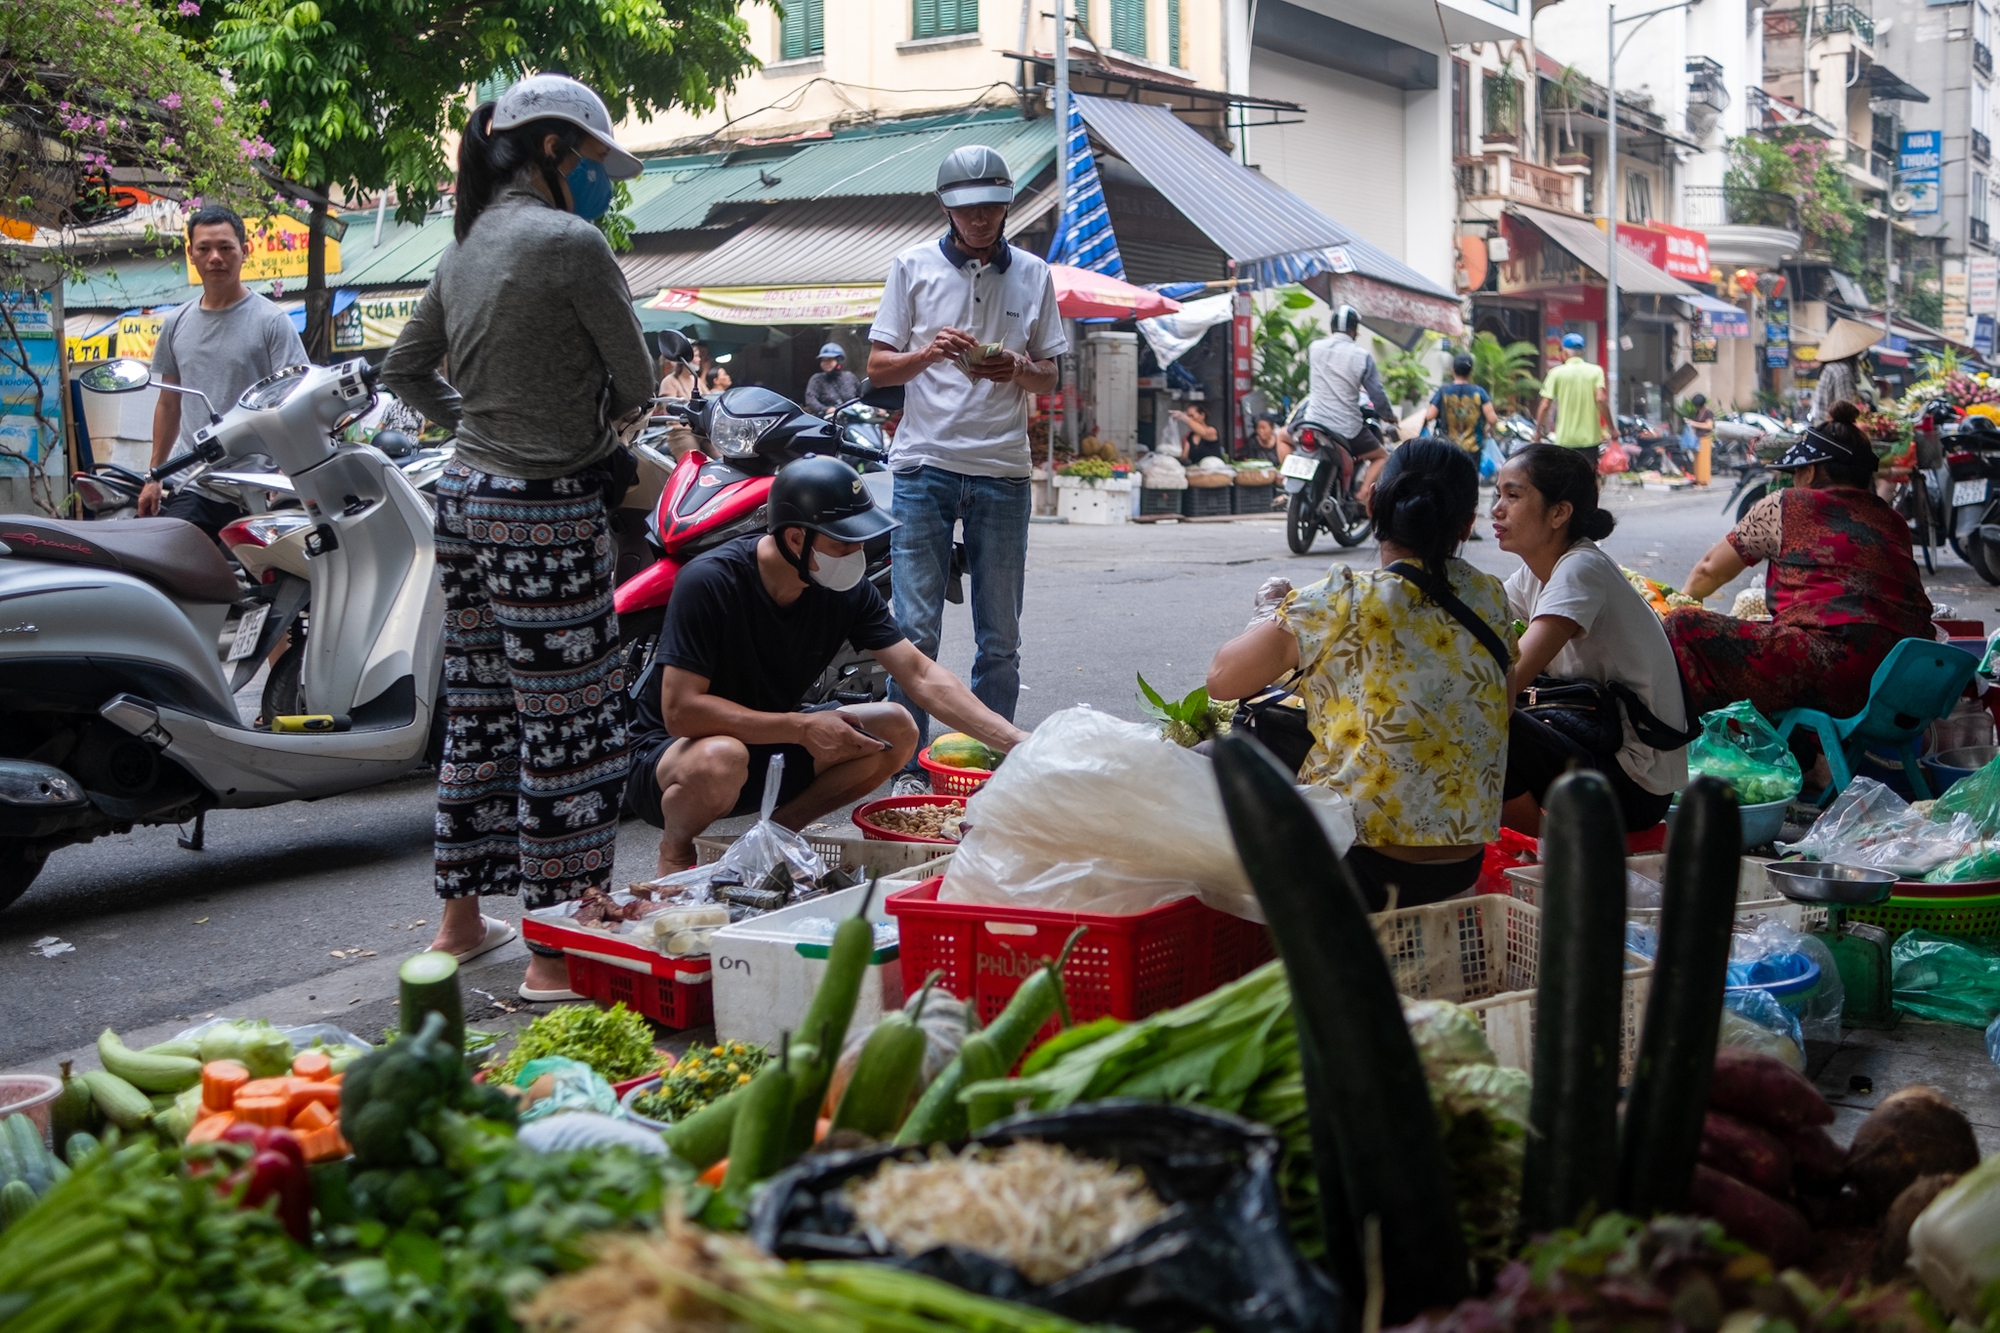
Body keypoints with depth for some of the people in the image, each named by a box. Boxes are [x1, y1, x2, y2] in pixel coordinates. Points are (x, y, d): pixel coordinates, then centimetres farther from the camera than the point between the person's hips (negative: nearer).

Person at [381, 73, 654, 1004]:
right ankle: (556, 956, 2)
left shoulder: (465, 247, 12)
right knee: (567, 734, -3)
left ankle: (461, 922, 27)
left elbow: (405, 369, 23)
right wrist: (598, 418, 13)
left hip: (467, 498, 9)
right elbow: (637, 384, -6)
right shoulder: (570, 242, -12)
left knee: (478, 717, 17)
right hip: (548, 513, -9)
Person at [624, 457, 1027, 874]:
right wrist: (802, 727, -29)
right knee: (720, 760, -41)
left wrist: (1015, 740, -20)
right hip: (672, 752, -6)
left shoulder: (848, 590, -8)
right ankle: (675, 850, -8)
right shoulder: (710, 582, -26)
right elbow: (680, 710, -29)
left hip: (769, 750, 6)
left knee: (896, 730, -11)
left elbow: (920, 675, -9)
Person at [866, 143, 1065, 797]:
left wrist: (1018, 370, -9)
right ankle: (910, 768, 3)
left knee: (1000, 638, 5)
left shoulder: (1032, 275, 11)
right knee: (914, 628, -5)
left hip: (1002, 471, 2)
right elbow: (877, 368, 6)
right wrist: (928, 354, -14)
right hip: (924, 466, -2)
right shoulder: (913, 266, 6)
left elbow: (1049, 378, 13)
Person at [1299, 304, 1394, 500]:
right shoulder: (1362, 357, -7)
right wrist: (1390, 416, 16)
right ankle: (1363, 493, -5)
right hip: (1348, 430, -2)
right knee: (1382, 457, 19)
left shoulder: (1314, 348, 2)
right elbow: (1377, 394, -4)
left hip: (1314, 423, 2)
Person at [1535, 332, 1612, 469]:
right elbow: (1600, 399, -11)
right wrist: (1611, 428, -4)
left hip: (1565, 439, -1)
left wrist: (1538, 431, 8)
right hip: (1590, 437, 1)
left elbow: (1545, 405, -4)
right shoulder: (1596, 371, 1)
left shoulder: (1557, 373, -1)